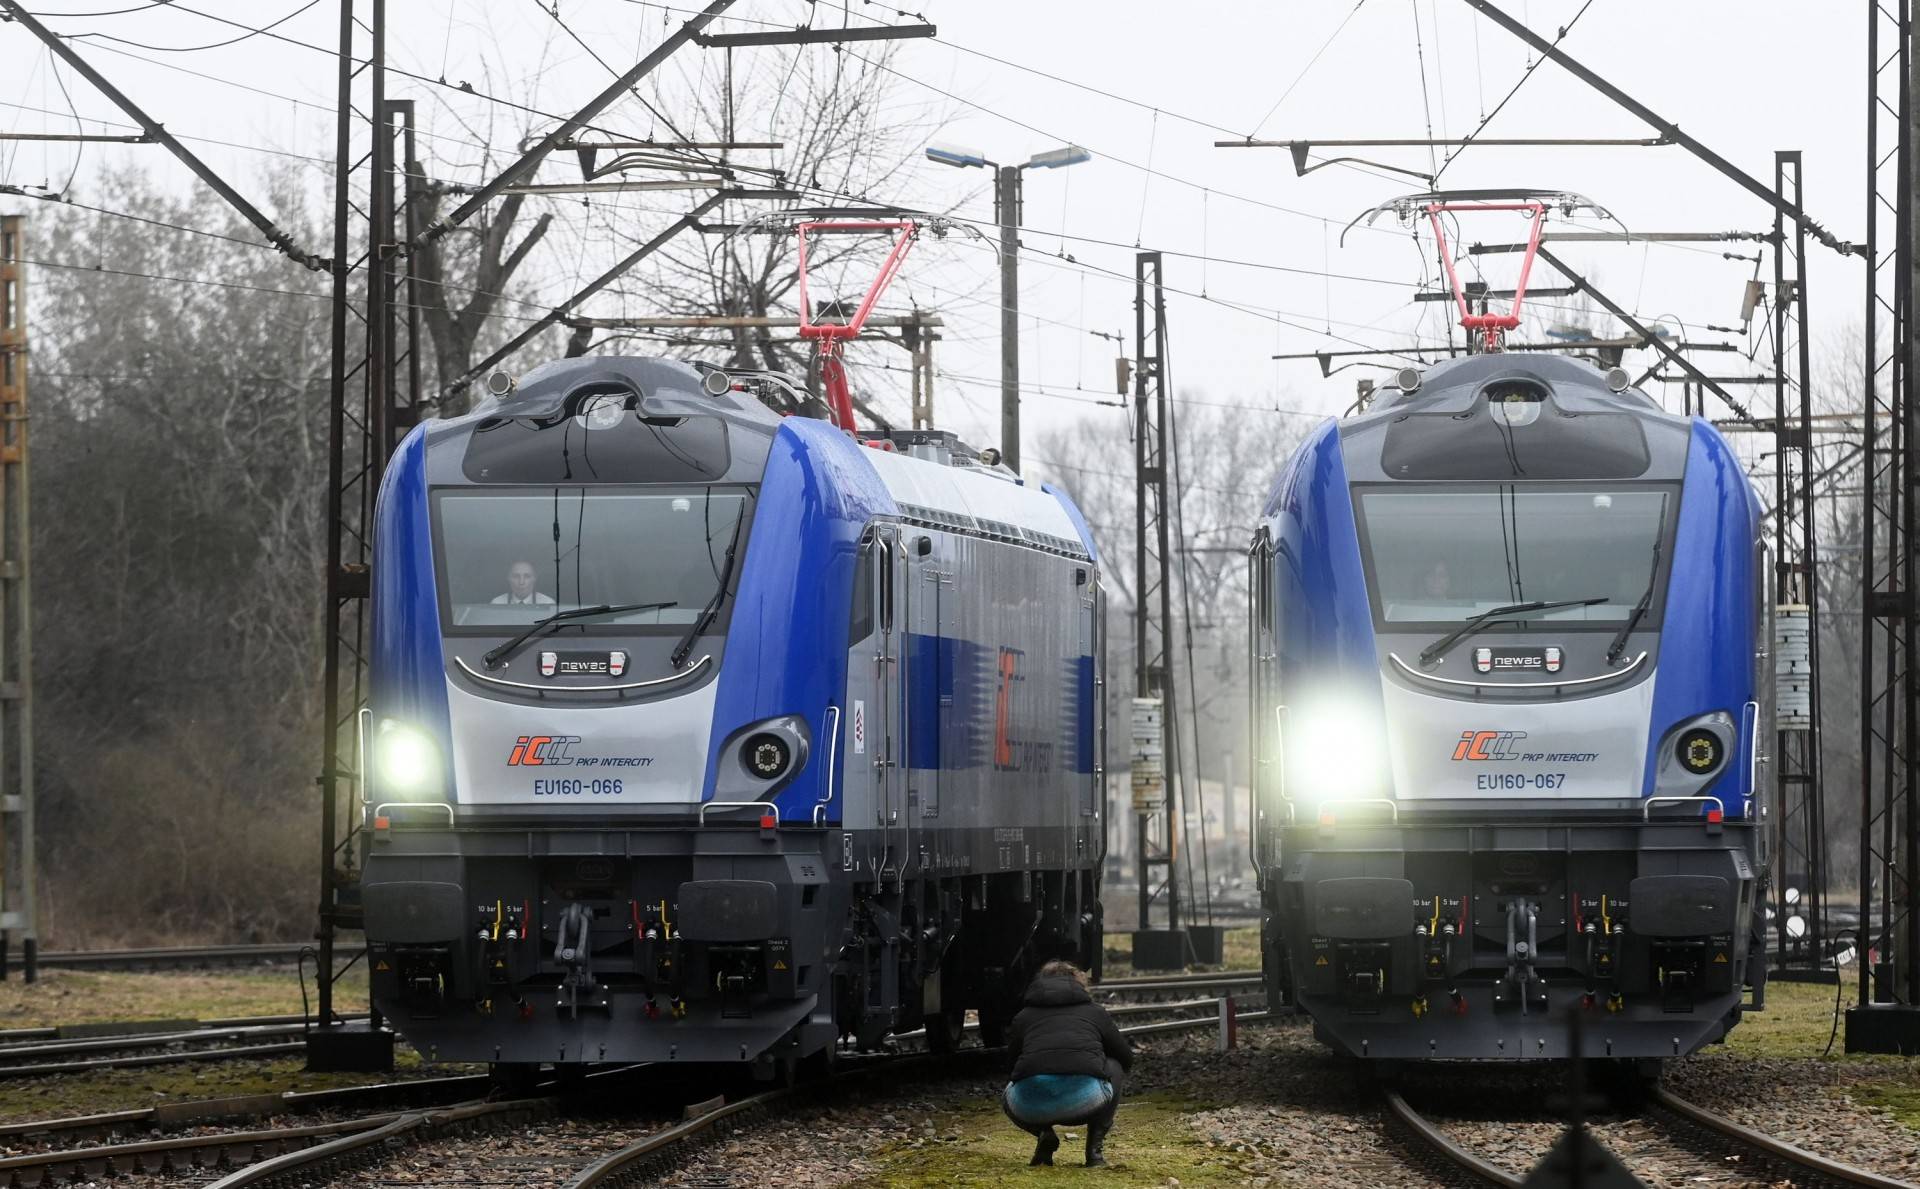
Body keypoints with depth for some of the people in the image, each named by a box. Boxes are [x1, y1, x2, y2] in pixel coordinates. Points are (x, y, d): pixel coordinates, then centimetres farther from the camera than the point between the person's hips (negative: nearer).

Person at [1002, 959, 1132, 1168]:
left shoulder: (1023, 1017, 26)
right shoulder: (1095, 1012, 25)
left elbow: (1013, 1059, 35)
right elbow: (1127, 1059, 35)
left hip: (1032, 1104, 1)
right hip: (1085, 1099, -1)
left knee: (1010, 1095, 40)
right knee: (1114, 1068, 34)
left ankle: (1044, 1134, 10)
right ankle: (1095, 1147, 19)